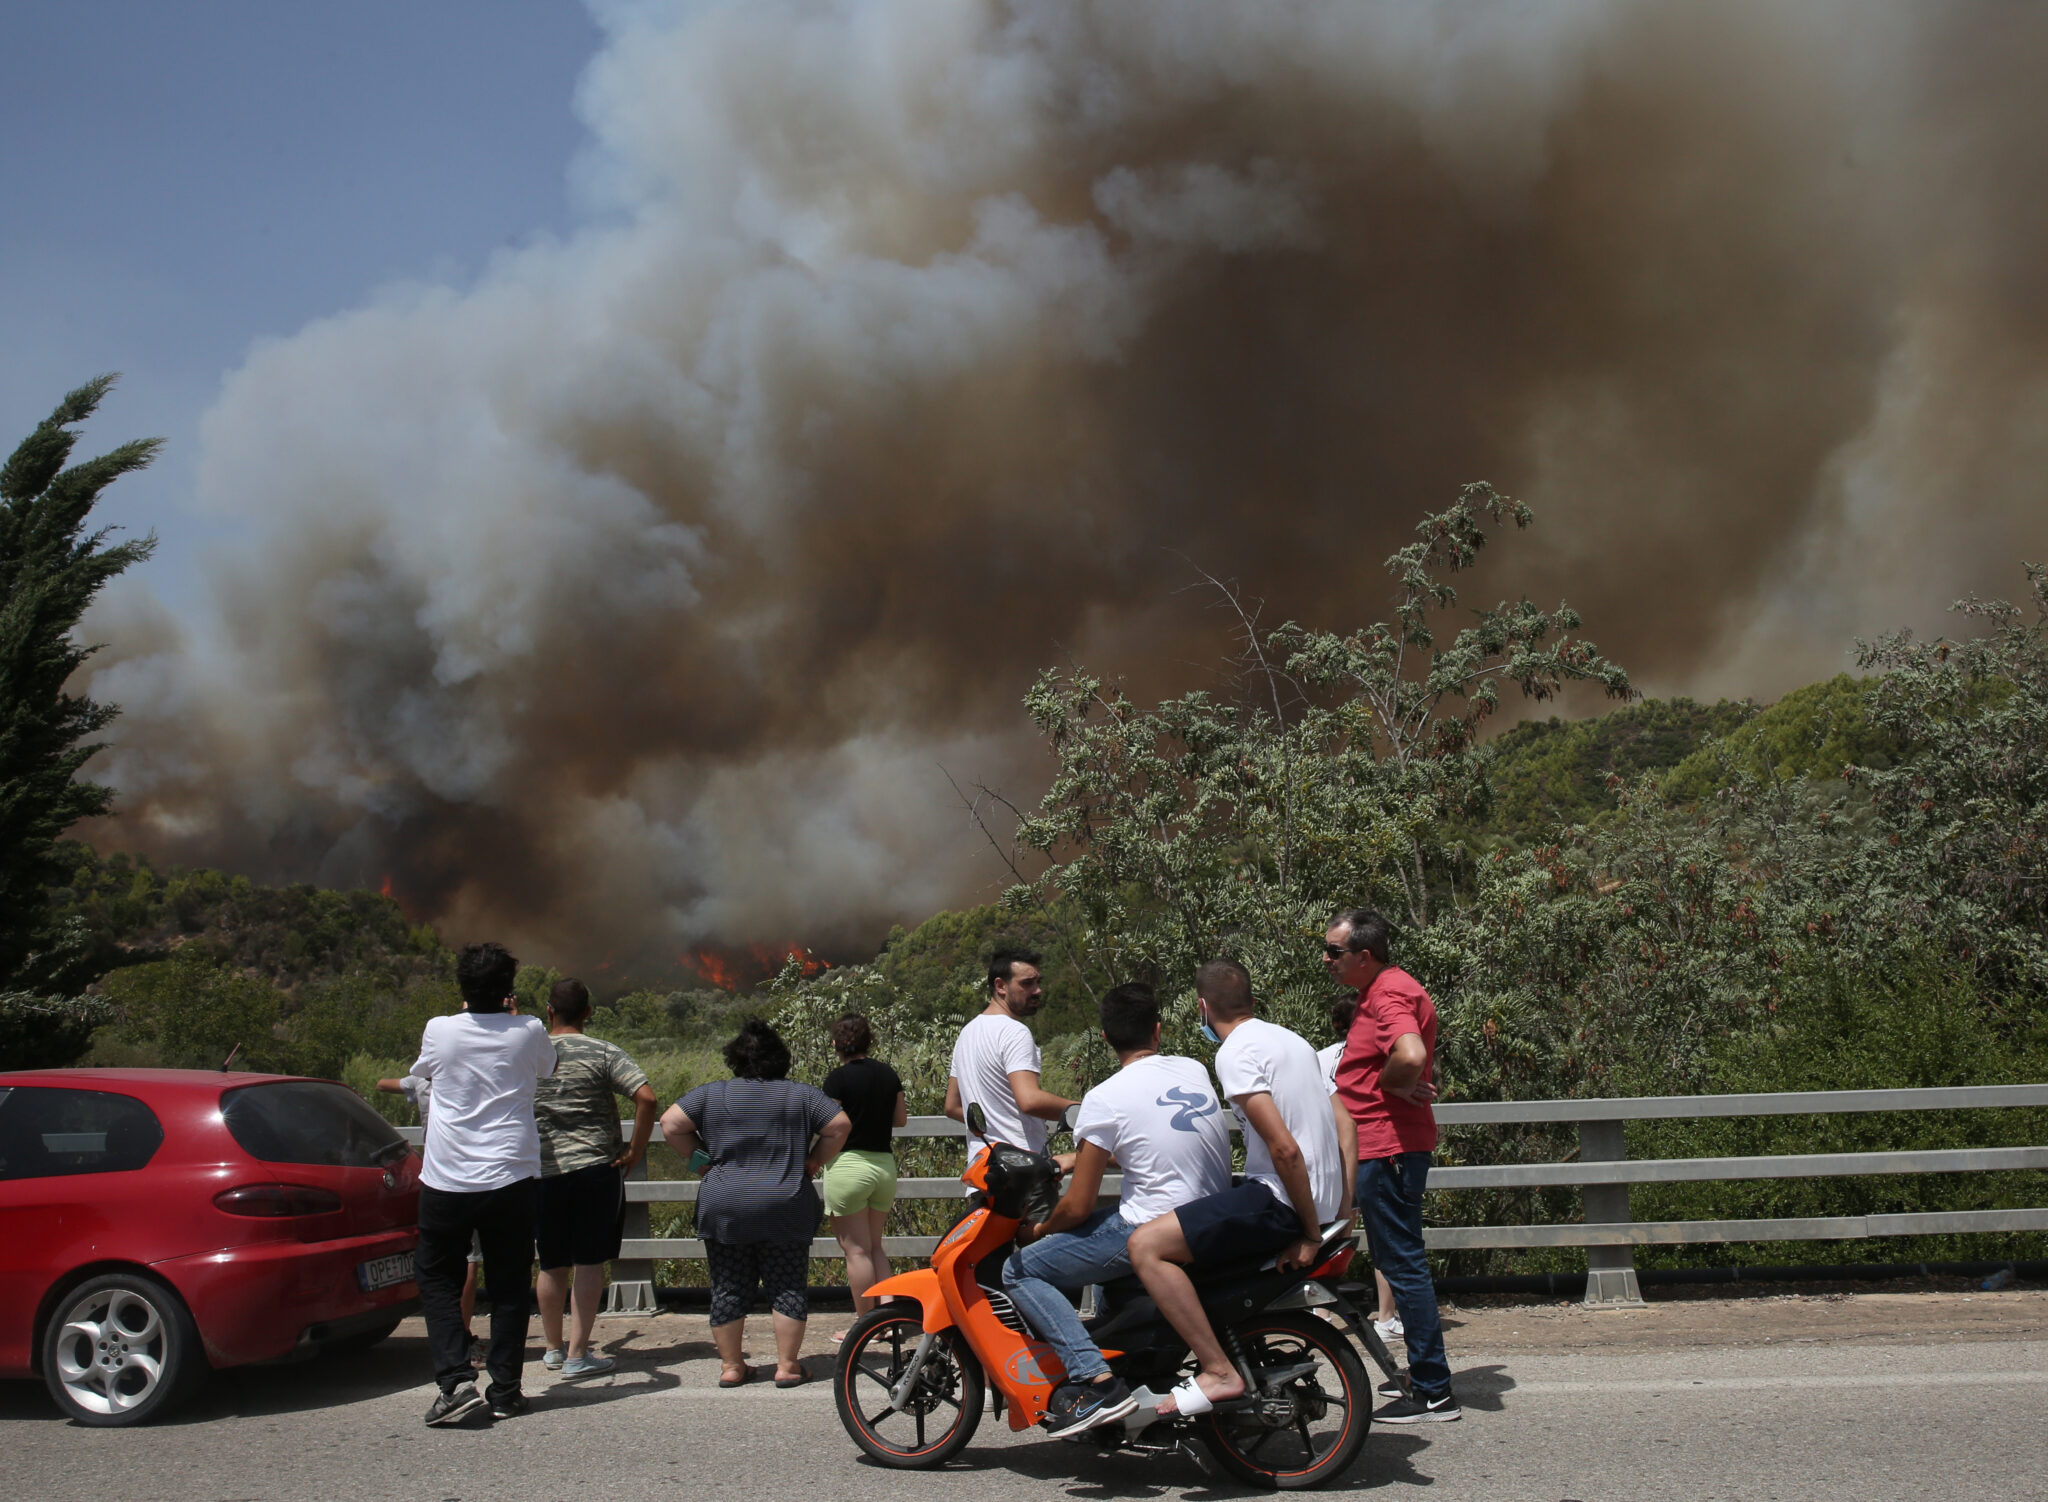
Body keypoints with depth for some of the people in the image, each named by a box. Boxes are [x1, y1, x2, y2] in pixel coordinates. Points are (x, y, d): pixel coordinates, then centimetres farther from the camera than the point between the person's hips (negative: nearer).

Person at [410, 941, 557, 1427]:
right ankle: (505, 1390, 11)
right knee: (509, 1286, 10)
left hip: (446, 1181, 0)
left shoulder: (439, 1031, -4)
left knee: (436, 1278, 13)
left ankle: (455, 1380, -1)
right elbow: (546, 1068, 20)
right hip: (511, 1180, 0)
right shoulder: (528, 1032, -4)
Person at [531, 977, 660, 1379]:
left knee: (552, 1265, 15)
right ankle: (578, 1355, 3)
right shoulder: (604, 1053, -5)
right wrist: (635, 1151, -7)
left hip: (542, 1172, 3)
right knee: (589, 1264, 3)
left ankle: (553, 1349, 27)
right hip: (595, 1169, -3)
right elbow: (647, 1098, -16)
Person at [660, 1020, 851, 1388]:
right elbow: (839, 1125, 0)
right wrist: (814, 1161, 8)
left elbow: (671, 1123, 0)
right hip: (786, 1209, -1)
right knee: (787, 1288, 6)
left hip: (724, 1208, 1)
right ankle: (787, 1365, 6)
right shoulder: (802, 1095, 4)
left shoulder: (711, 1095, 5)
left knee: (729, 1289, 8)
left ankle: (731, 1366, 14)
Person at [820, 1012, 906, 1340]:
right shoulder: (888, 1074, 6)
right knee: (875, 1247, 17)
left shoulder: (838, 1079, -12)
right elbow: (901, 1119, 13)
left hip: (849, 1164, -6)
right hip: (885, 1165, 6)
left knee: (856, 1250, 1)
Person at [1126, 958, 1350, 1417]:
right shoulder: (1288, 1039, 16)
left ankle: (1219, 1372, -18)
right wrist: (1338, 1214, 19)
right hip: (1320, 1199, 10)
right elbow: (1339, 1129, 19)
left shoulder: (1235, 1052, -13)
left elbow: (1284, 1148, -22)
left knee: (1147, 1245, -16)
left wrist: (1311, 1235, -15)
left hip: (1280, 1200, -10)